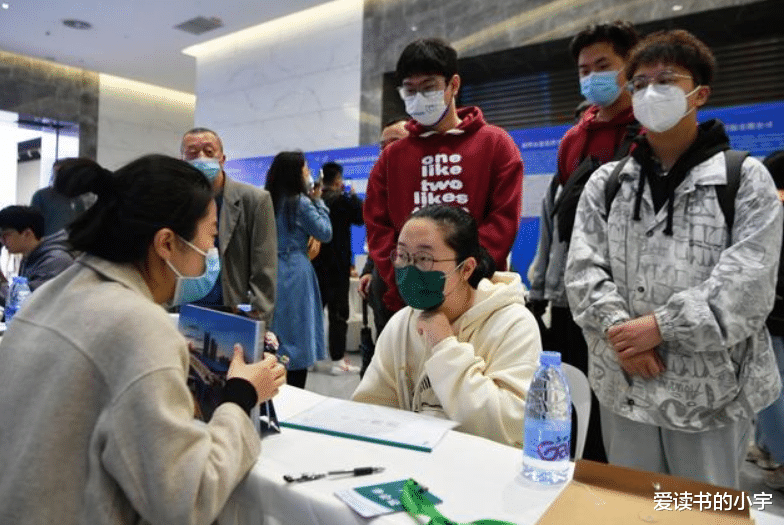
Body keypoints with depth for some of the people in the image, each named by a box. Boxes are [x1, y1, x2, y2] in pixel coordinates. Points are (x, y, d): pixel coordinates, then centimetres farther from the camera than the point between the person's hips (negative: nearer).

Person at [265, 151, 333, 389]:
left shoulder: (269, 200, 9)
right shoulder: (300, 202, -10)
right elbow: (325, 233, -4)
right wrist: (318, 201, 4)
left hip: (271, 272, 7)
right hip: (295, 273, -7)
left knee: (274, 338, 13)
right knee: (297, 336, 0)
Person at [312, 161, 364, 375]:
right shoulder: (341, 199, -13)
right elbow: (360, 217, -4)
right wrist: (353, 195, 8)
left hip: (316, 262, 6)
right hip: (337, 263, -6)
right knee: (338, 311, 0)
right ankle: (337, 360, 3)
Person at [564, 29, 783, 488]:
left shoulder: (745, 178, -1)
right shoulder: (605, 183, 7)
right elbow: (583, 268, -2)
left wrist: (660, 325, -19)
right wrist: (619, 332, -16)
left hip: (712, 390, -2)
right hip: (623, 385, 3)